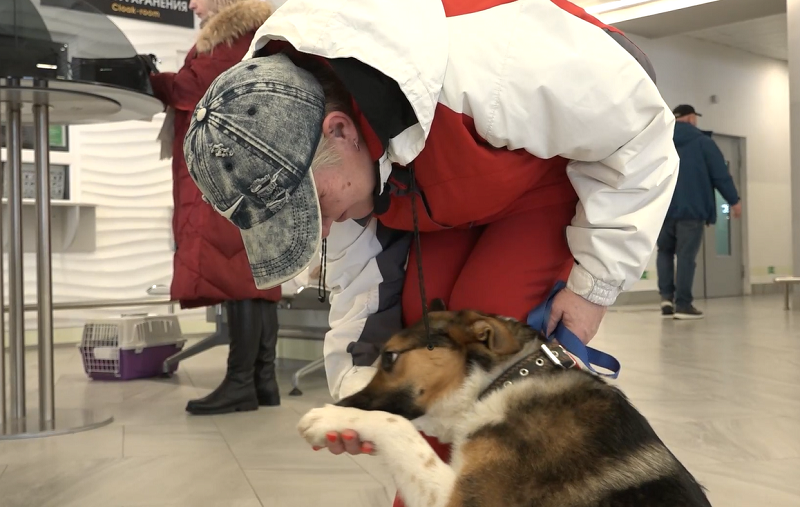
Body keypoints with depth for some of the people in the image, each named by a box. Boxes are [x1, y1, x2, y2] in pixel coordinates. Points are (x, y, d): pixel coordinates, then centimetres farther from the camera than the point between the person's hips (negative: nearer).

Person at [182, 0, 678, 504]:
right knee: (417, 311, -8)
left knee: (486, 321, -20)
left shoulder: (478, 65, -44)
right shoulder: (299, 152, -22)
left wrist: (595, 283, -22)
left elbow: (639, 130, -27)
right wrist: (358, 383, -15)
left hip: (571, 164, -5)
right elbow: (357, 264, -6)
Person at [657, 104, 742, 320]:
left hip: (662, 209, 4)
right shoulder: (702, 142, 0)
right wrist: (734, 200, 6)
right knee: (686, 256, -1)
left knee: (665, 251, 17)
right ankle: (683, 304, -2)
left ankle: (666, 297, 4)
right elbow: (721, 174, -2)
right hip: (692, 208, -3)